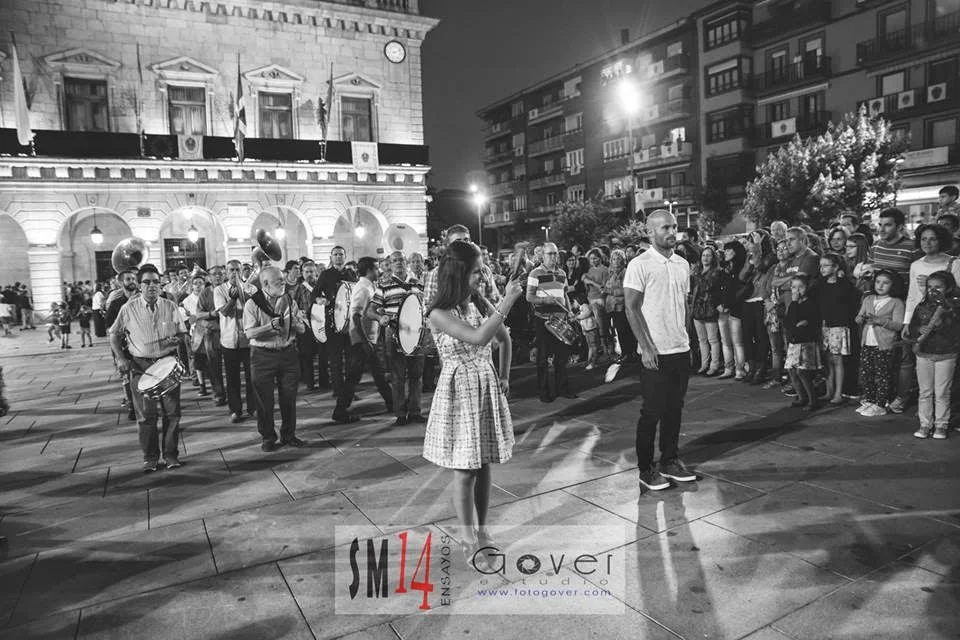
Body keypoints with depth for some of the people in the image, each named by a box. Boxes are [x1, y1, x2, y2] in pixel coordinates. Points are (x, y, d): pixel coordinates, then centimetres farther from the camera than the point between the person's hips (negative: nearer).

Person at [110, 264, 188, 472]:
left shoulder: (170, 307, 4)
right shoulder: (129, 309, 1)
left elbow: (183, 333, 10)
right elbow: (114, 335, 9)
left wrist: (177, 340, -13)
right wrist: (120, 358, -3)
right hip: (140, 366, -1)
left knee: (172, 412, 1)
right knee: (146, 414, 1)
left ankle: (171, 454, 14)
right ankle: (150, 457, 14)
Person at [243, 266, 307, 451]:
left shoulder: (289, 300, 5)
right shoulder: (252, 303, -7)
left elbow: (303, 329, 5)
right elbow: (249, 333, -15)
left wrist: (294, 322, -17)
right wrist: (271, 326, -26)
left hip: (288, 354, 3)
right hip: (262, 356, -3)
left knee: (289, 397, 7)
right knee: (264, 399, 5)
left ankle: (288, 434, 23)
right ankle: (267, 437, 22)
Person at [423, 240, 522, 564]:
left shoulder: (481, 304, 2)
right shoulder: (439, 314, -17)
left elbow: (504, 338, 16)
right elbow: (479, 337, -30)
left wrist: (504, 377, 16)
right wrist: (508, 301, -26)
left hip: (487, 389, 5)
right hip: (460, 392, -5)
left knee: (484, 466, 12)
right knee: (464, 472, 3)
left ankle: (482, 531, 28)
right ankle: (468, 539, 20)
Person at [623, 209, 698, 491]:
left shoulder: (683, 264, 11)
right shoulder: (639, 265, -9)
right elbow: (631, 308, -12)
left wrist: (686, 339, 12)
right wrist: (646, 347, -16)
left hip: (681, 349, 6)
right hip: (655, 352, -6)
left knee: (674, 409, 13)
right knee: (652, 412, 1)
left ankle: (670, 461, 26)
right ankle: (646, 469, 13)